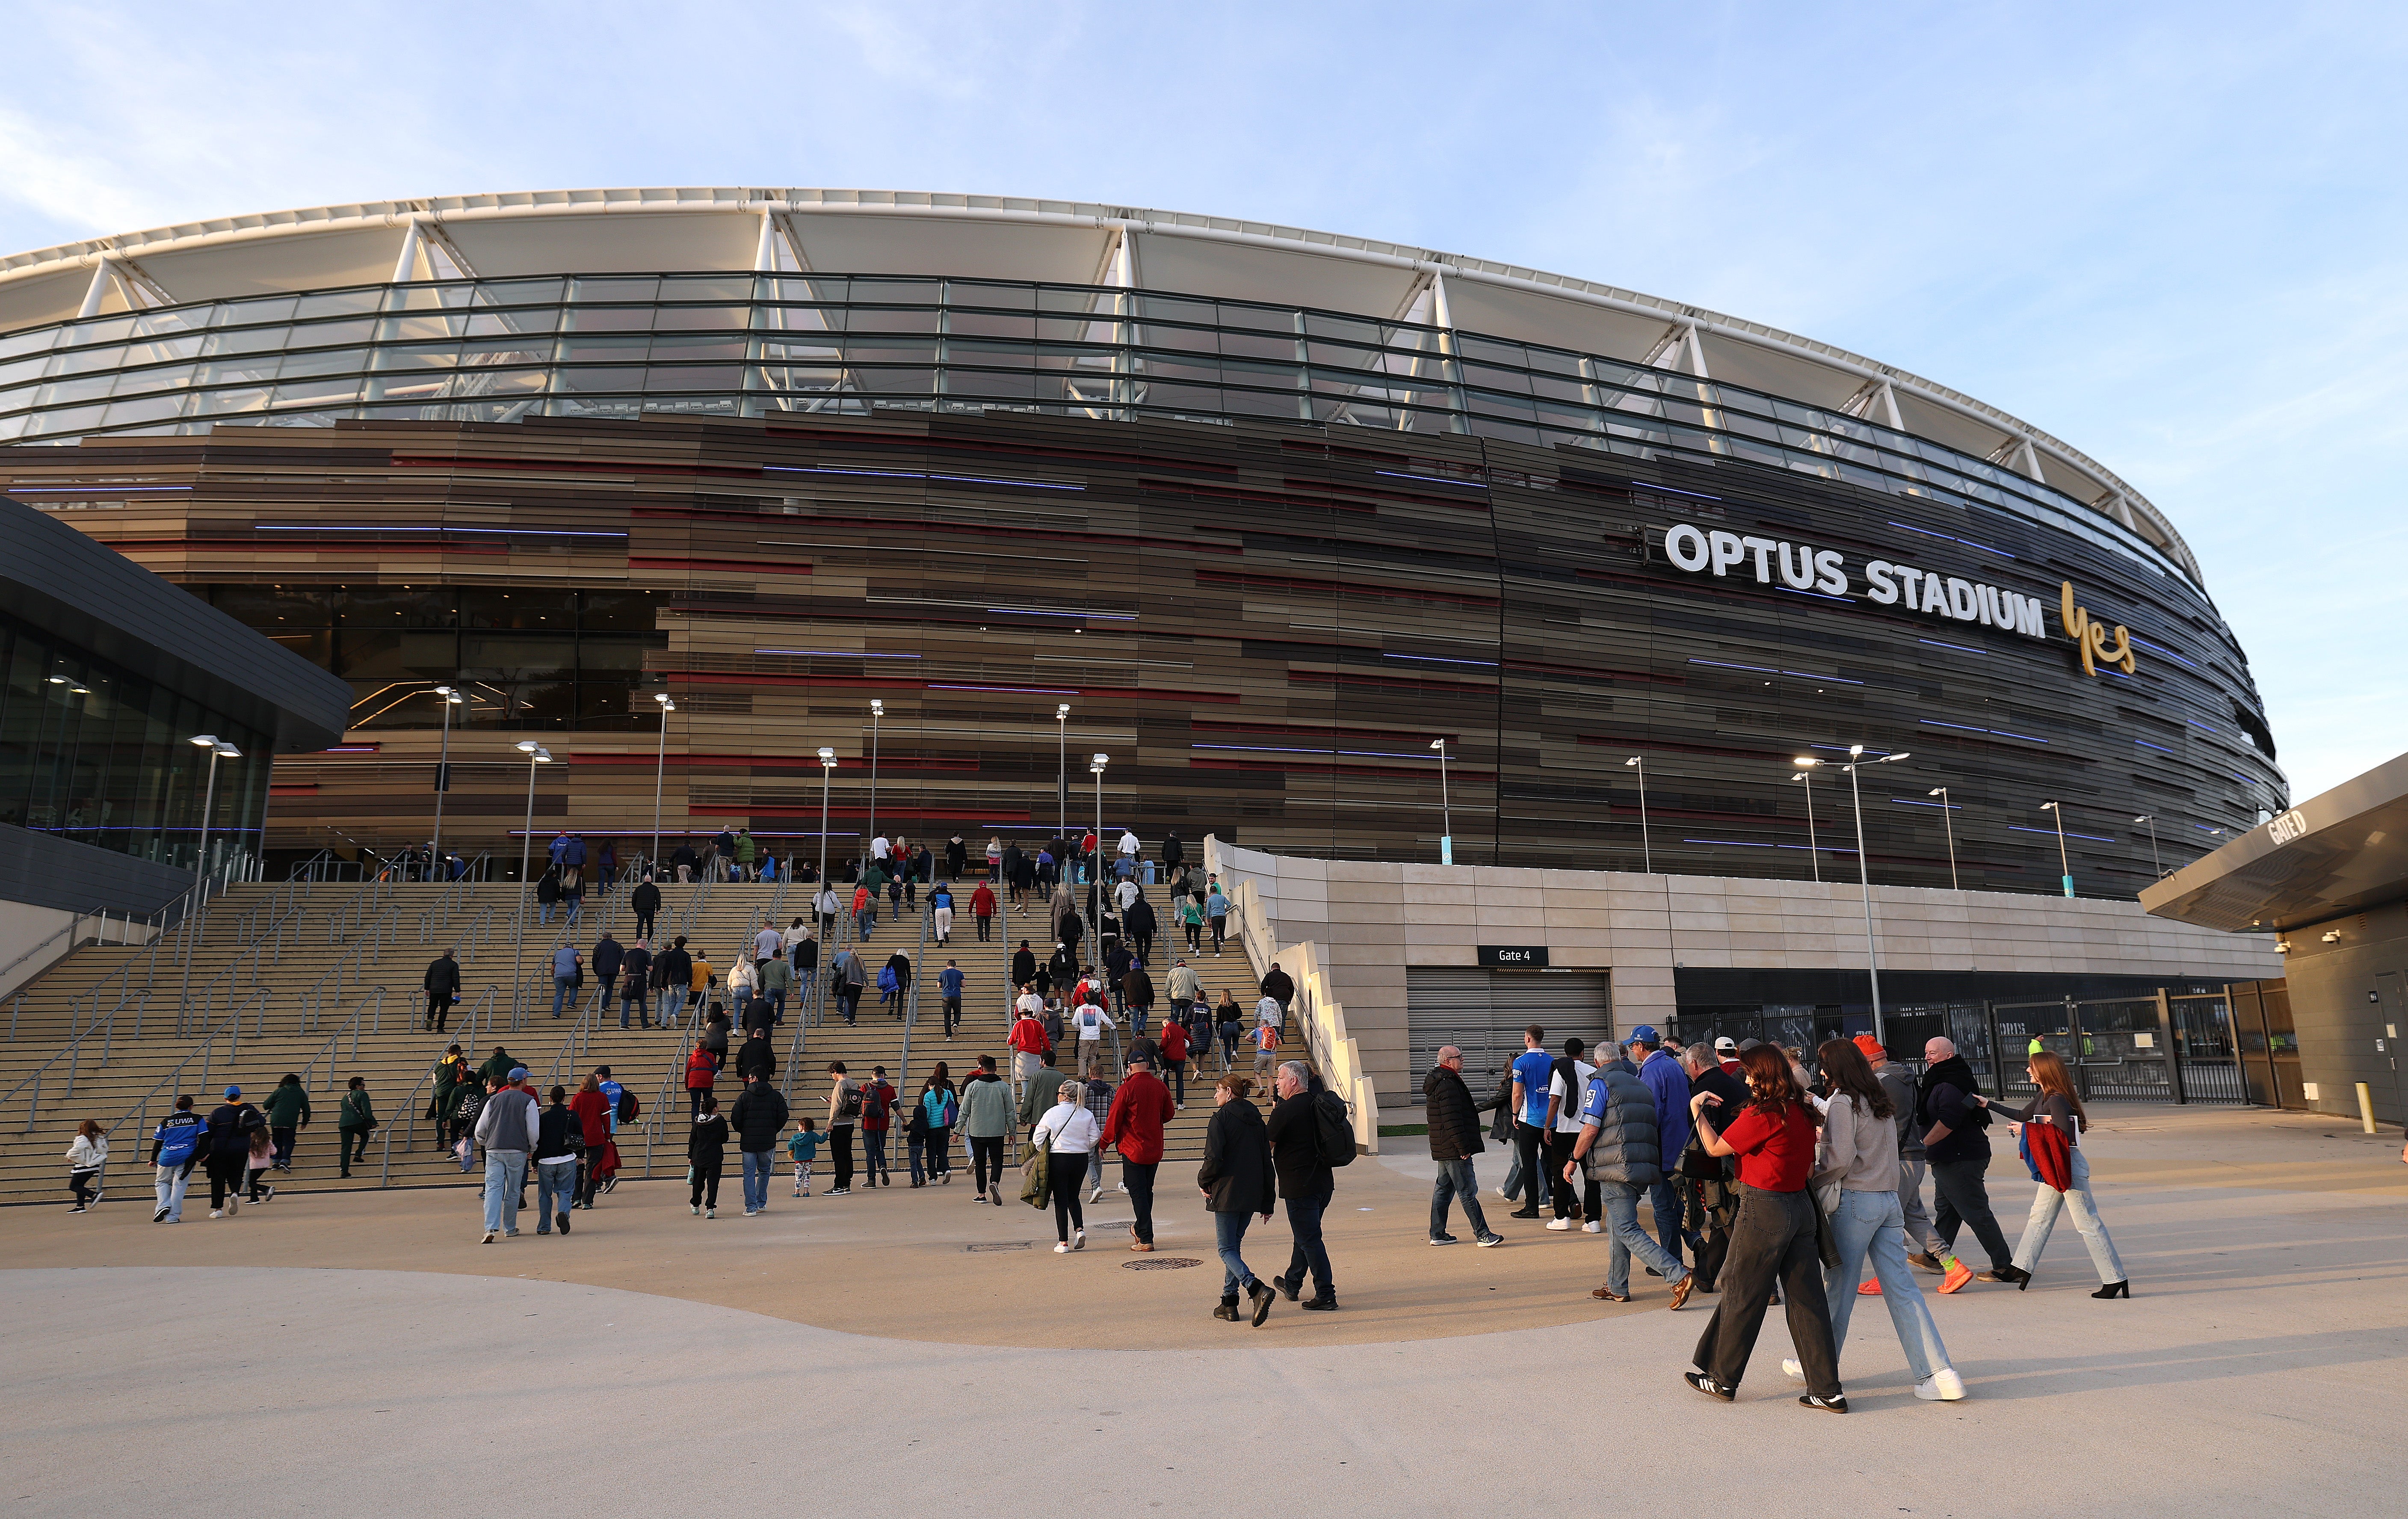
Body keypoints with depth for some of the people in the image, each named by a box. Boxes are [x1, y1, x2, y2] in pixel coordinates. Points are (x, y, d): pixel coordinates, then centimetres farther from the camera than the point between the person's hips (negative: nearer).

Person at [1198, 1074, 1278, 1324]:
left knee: (1226, 1249, -1)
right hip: (1252, 1195, 7)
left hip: (1227, 1193, -7)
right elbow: (1267, 1161, 12)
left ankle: (1258, 1289, -22)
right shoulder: (1256, 1120, 11)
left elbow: (1214, 1158, -18)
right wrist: (1268, 1202, 16)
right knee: (1234, 1245, 17)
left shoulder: (1221, 1118, -9)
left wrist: (1203, 1182, 1)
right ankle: (1229, 1302, 17)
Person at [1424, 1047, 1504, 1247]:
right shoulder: (1448, 1084, -18)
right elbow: (1452, 1120, -23)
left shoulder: (1439, 1082, 17)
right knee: (1468, 1192, -7)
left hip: (1443, 1148, 11)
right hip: (1454, 1150, -11)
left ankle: (1438, 1234, 18)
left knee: (1444, 1189, 14)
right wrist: (1464, 1148, -22)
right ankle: (1483, 1234, -4)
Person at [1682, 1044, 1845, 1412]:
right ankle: (1827, 1391, 11)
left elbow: (1716, 1147, -11)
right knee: (1807, 1299, 10)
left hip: (1764, 1209, -7)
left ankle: (1723, 1379, 19)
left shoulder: (1762, 1114, -18)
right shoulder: (1802, 1111, 5)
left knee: (1742, 1296, 6)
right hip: (1800, 1206, 7)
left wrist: (1697, 1110, 1)